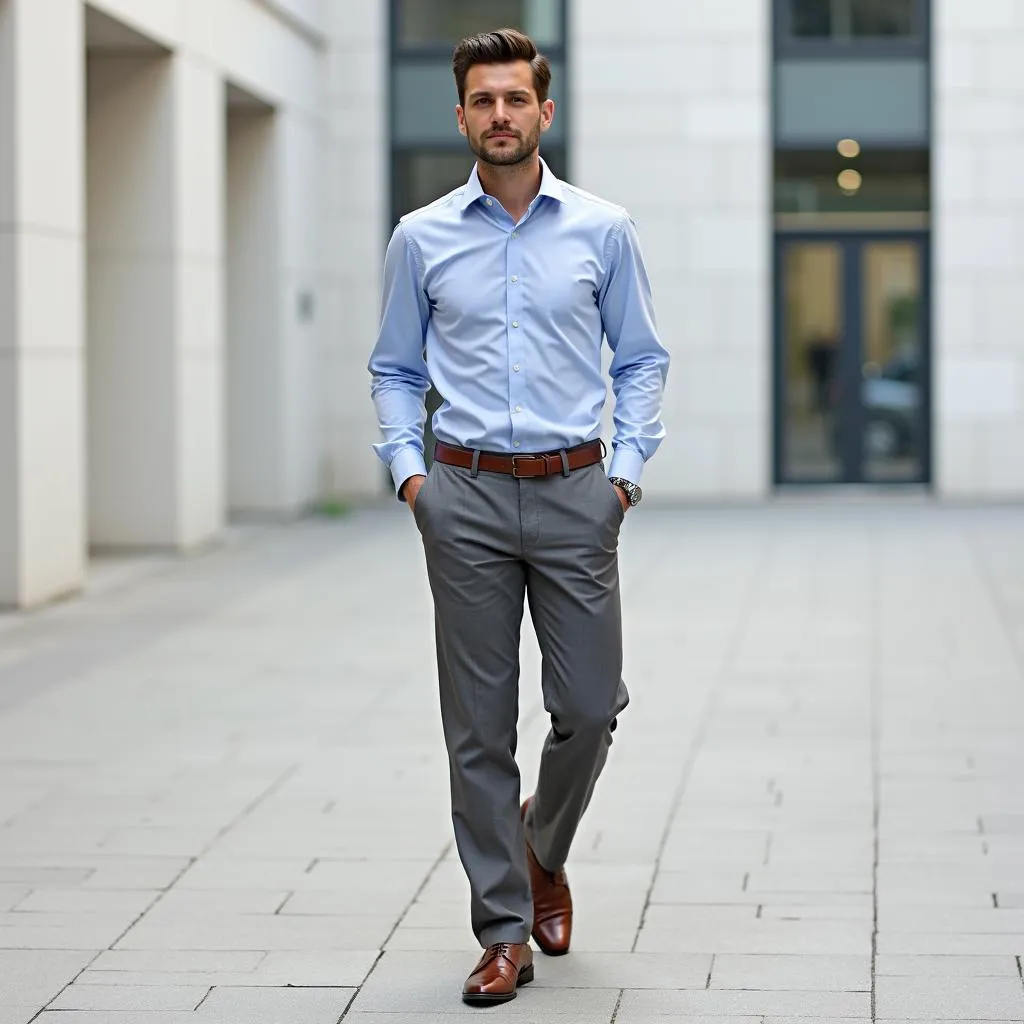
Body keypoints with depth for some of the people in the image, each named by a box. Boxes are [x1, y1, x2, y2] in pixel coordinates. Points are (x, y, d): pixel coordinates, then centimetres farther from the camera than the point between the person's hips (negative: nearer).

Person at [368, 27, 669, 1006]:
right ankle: (504, 927, 10)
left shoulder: (603, 230, 4)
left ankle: (542, 848, 30)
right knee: (479, 725, 1)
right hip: (467, 497, 0)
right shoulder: (422, 238, 5)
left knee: (589, 706, -1)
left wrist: (626, 471, -1)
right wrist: (408, 471, -1)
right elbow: (394, 371, 12)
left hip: (574, 494, 0)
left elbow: (642, 361, 9)